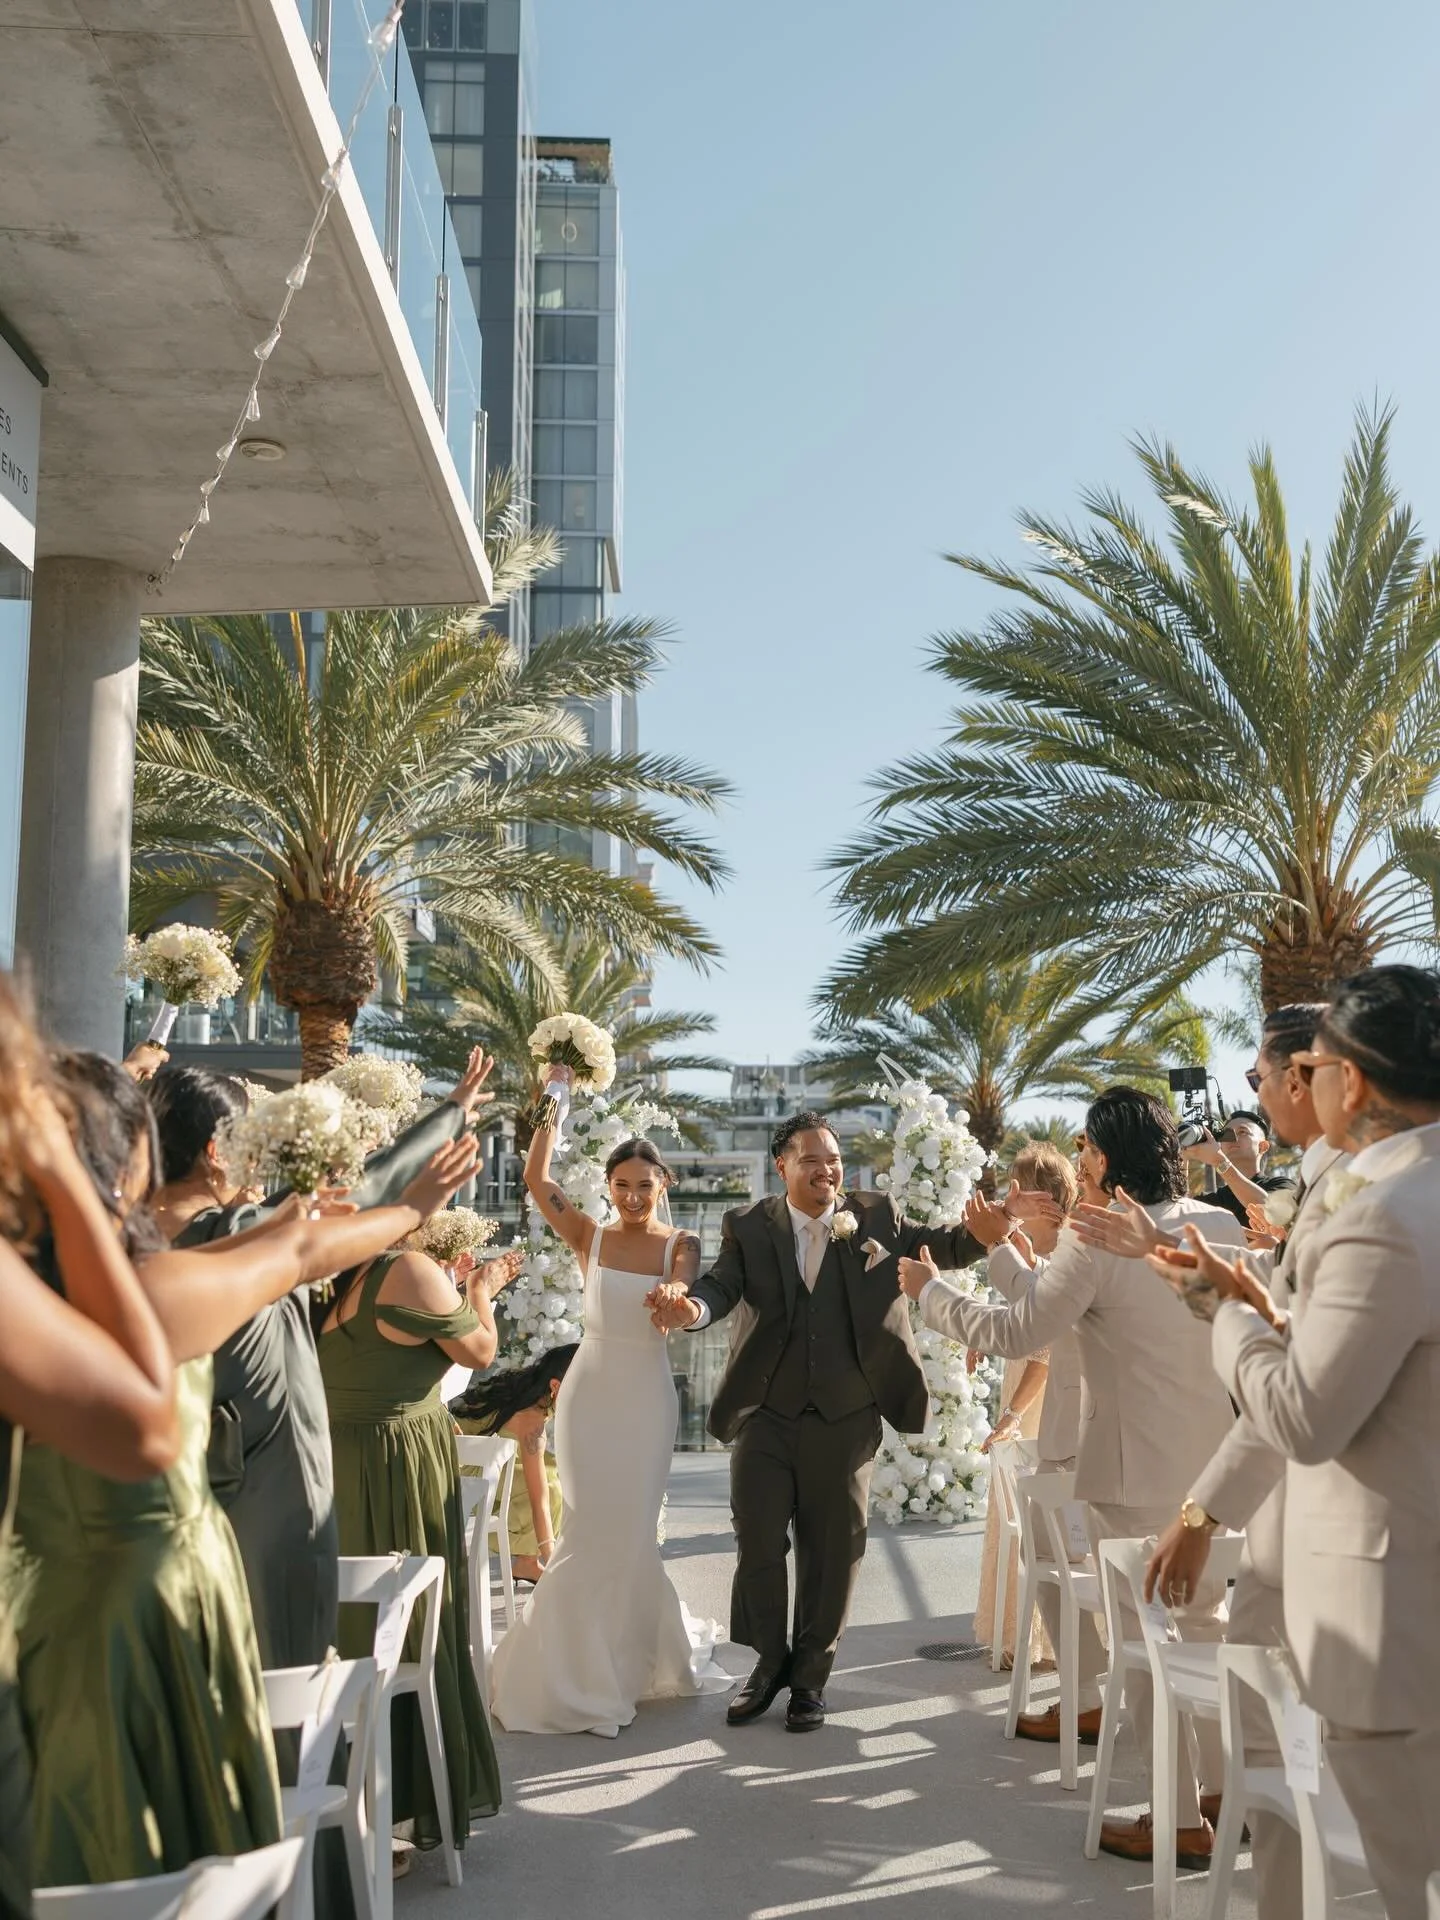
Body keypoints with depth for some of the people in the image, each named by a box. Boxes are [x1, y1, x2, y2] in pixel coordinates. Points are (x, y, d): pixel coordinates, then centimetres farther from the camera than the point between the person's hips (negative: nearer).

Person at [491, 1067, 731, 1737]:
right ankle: (597, 1667, 23)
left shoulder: (681, 1245, -2)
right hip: (589, 1391, 1)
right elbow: (536, 1179, -11)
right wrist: (555, 1101, -11)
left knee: (625, 1529, 5)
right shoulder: (589, 1238, 1)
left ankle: (616, 1665, 26)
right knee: (596, 1530, 4)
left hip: (646, 1396, -1)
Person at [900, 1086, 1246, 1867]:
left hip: (1137, 1474, -7)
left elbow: (1016, 1333, -15)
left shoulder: (1096, 1239, -17)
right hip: (1215, 1465, 7)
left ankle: (1182, 1821, 14)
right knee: (1202, 1626, 21)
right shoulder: (1224, 1228, 1)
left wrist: (929, 1290, -1)